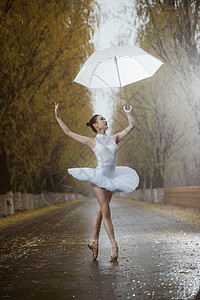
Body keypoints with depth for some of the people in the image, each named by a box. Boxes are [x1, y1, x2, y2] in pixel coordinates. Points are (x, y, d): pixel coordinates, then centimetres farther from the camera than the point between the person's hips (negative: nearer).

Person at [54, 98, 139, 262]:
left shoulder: (114, 138, 9)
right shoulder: (92, 141, -1)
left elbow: (131, 125, 10)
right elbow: (69, 132, 2)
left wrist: (126, 108, 9)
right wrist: (58, 117, -1)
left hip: (112, 177, 4)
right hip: (99, 176, -4)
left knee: (101, 210, 8)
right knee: (105, 211, -7)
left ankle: (94, 241, 17)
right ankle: (114, 244, -5)